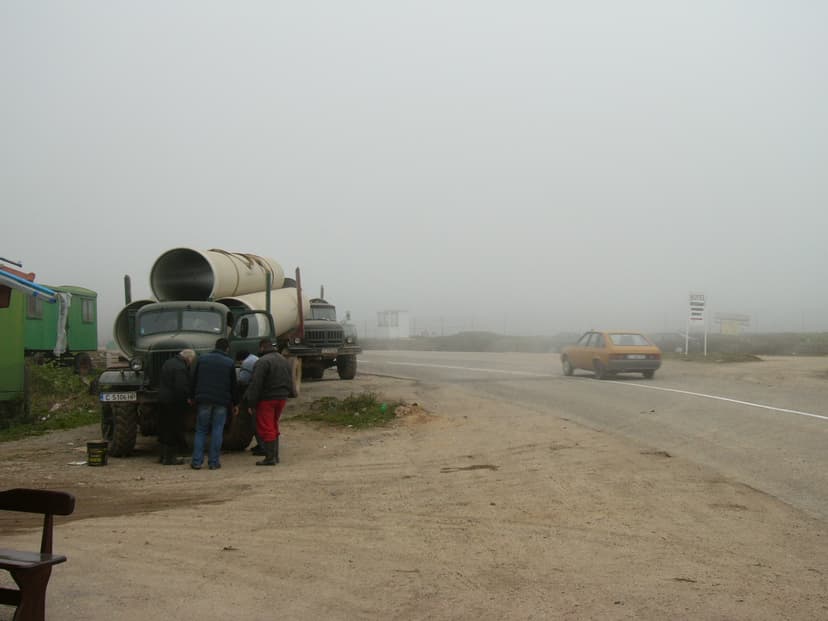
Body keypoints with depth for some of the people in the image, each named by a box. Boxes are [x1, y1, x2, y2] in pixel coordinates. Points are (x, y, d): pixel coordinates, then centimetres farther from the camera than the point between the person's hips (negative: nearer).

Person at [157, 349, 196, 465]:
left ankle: (163, 455, 23)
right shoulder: (180, 368, -19)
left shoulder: (169, 363, 13)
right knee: (174, 430, -2)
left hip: (163, 400, 10)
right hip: (174, 403, -10)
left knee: (164, 429, 16)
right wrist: (187, 398, -10)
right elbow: (181, 388, -27)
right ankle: (170, 458, 1)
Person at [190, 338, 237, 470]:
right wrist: (234, 404, 15)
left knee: (201, 430, 6)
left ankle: (197, 461, 0)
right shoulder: (230, 363, 3)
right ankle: (214, 462, 1)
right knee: (217, 431, 3)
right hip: (222, 402, -1)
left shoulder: (202, 359, 7)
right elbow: (233, 385, 7)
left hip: (203, 400, 1)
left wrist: (193, 397, 17)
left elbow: (194, 380, 9)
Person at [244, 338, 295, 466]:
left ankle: (270, 457, -6)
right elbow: (290, 381, 21)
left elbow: (255, 384, -18)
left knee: (266, 428, -4)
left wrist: (251, 403, -14)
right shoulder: (284, 361, 14)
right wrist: (290, 392, 32)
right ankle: (275, 455, 19)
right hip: (282, 398, 8)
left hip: (267, 399, -8)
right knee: (274, 426, 18)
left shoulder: (263, 362, -15)